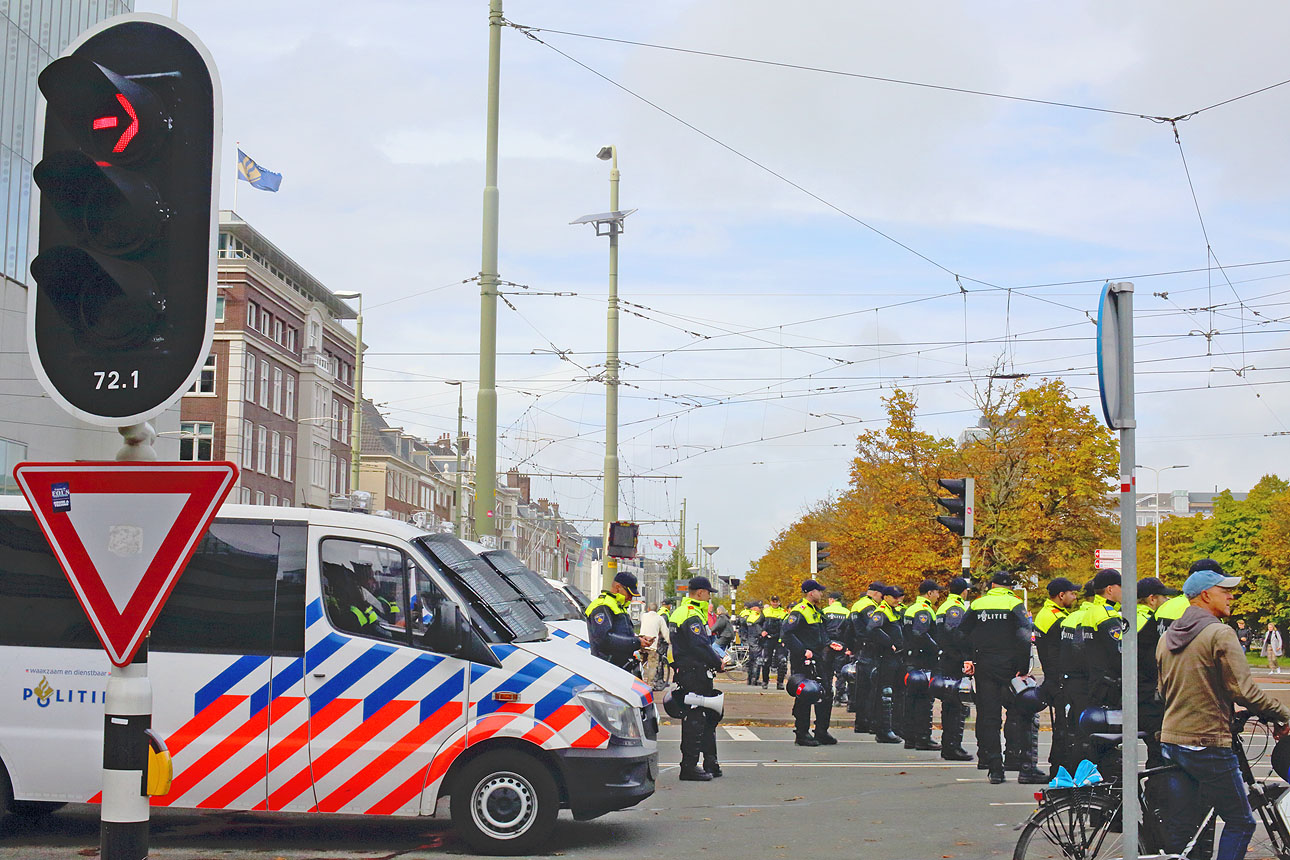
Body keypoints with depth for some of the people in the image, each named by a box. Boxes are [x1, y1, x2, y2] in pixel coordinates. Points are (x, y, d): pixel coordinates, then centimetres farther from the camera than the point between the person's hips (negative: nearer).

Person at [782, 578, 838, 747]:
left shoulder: (816, 612, 17)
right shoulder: (799, 612, -14)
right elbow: (786, 634, -22)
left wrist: (829, 644, 11)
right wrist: (803, 651, -25)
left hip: (817, 659, 9)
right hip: (803, 661, -9)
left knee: (826, 693, 10)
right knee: (804, 697, -4)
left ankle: (821, 732, 18)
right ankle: (802, 734, 4)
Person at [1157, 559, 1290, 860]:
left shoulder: (1167, 637, 13)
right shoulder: (1220, 634, -12)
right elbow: (1243, 690, -18)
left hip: (1172, 742, 8)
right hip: (1209, 745, -8)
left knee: (1178, 828, 10)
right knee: (1240, 822, 4)